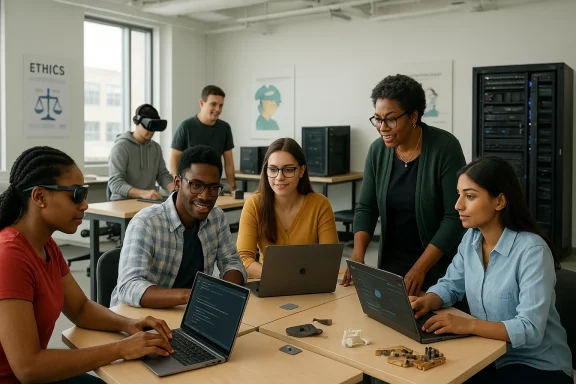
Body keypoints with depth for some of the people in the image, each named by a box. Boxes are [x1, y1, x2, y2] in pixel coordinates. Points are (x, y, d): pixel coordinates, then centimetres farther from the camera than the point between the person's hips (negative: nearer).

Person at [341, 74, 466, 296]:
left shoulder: (445, 148, -18)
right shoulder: (378, 150, -4)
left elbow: (455, 217, -19)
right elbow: (366, 207, -1)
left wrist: (420, 268, -25)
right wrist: (357, 256, -15)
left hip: (439, 266, -4)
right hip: (391, 264, 4)